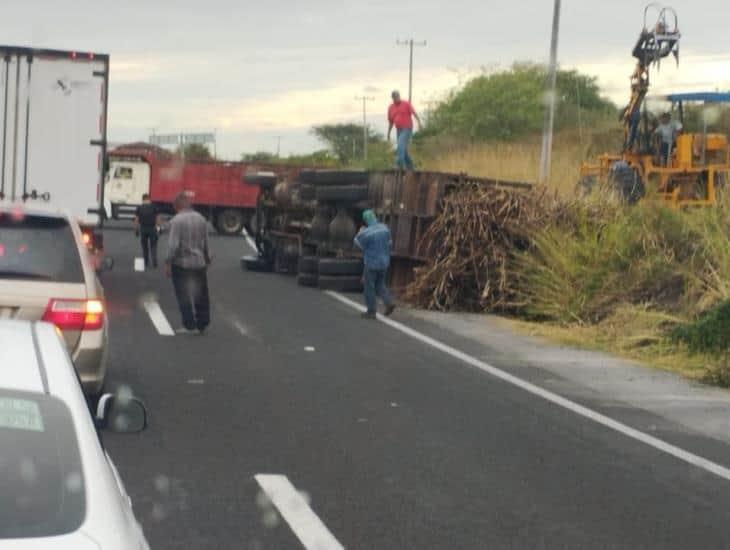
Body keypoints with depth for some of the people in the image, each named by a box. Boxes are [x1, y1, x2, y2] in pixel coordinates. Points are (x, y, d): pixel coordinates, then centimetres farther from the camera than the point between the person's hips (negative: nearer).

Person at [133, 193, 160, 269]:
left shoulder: (139, 208, 1)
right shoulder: (153, 207, -2)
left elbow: (136, 220, 0)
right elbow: (157, 218, -2)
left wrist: (136, 230, 6)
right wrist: (158, 228, 5)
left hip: (143, 229, 1)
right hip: (152, 229, -1)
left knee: (144, 246, 12)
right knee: (153, 246, 5)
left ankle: (146, 263, 13)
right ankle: (154, 262, -8)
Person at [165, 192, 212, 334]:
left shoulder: (176, 220, -14)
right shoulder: (201, 219, 3)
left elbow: (173, 244, -18)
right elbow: (206, 243, 9)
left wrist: (168, 263, -12)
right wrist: (207, 260, 20)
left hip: (181, 263, -5)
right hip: (199, 263, 5)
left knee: (184, 296, 5)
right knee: (201, 295, 14)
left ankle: (189, 325, 5)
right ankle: (202, 325, 19)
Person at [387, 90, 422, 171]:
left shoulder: (406, 104, -4)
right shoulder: (391, 108, 9)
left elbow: (414, 113, -16)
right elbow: (390, 122, 16)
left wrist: (419, 122, -30)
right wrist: (388, 134, 16)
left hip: (407, 129, -6)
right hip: (399, 130, 6)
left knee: (400, 146, -22)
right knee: (403, 150, 7)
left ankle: (399, 164, -27)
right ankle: (409, 166, 19)